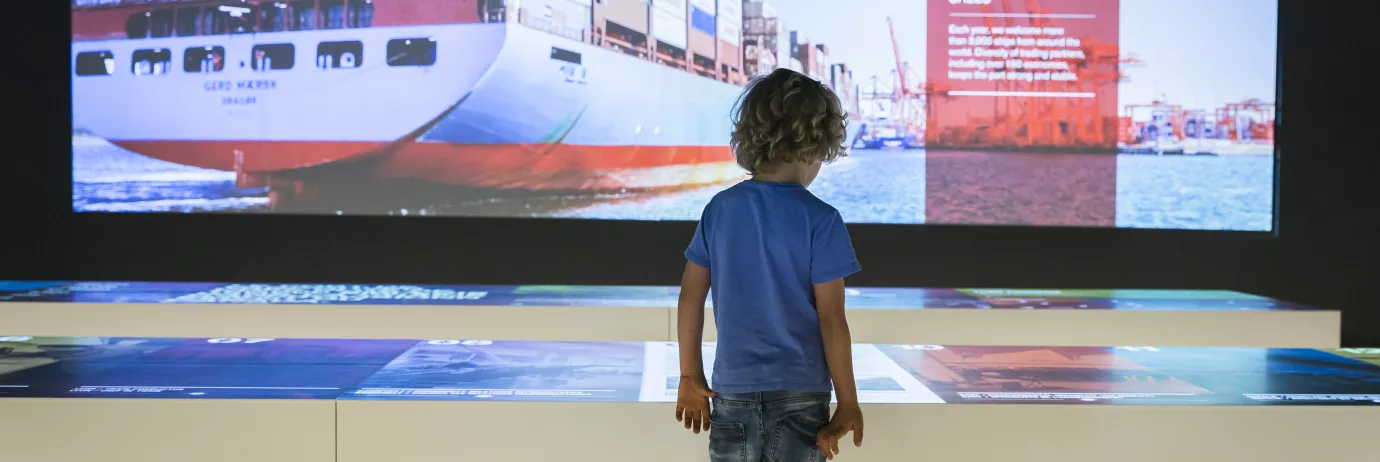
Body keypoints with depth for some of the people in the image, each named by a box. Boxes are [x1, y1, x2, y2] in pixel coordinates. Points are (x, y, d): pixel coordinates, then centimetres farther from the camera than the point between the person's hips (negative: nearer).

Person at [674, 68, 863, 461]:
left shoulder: (721, 208, 0)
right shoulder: (820, 220, -12)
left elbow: (691, 298, 4)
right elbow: (831, 319, -11)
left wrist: (690, 376, 14)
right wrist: (848, 402, -3)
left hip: (733, 389, 3)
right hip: (800, 392, -3)